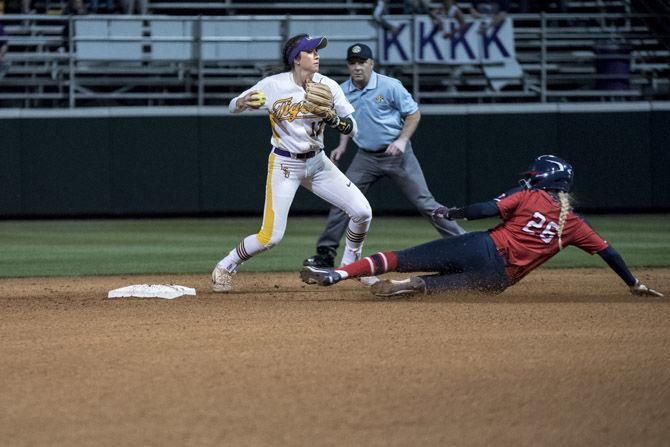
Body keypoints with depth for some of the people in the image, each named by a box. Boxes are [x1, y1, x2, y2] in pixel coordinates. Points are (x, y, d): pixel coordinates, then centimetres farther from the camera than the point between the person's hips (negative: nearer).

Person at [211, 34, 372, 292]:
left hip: (317, 162, 4)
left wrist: (329, 116, -24)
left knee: (362, 212, -4)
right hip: (284, 164, -4)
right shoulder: (274, 85, -14)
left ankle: (351, 265, 22)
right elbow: (233, 107, -6)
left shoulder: (328, 87, -6)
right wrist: (245, 102, -29)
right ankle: (225, 267, 12)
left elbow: (352, 128, -4)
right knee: (271, 236, -13)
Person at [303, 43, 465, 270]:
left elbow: (413, 113, -6)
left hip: (397, 155, -4)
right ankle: (325, 253, 3)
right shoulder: (343, 92, 1)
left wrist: (402, 140, -18)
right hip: (366, 157, 4)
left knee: (424, 201, -6)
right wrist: (342, 145, 5)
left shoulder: (390, 86, -13)